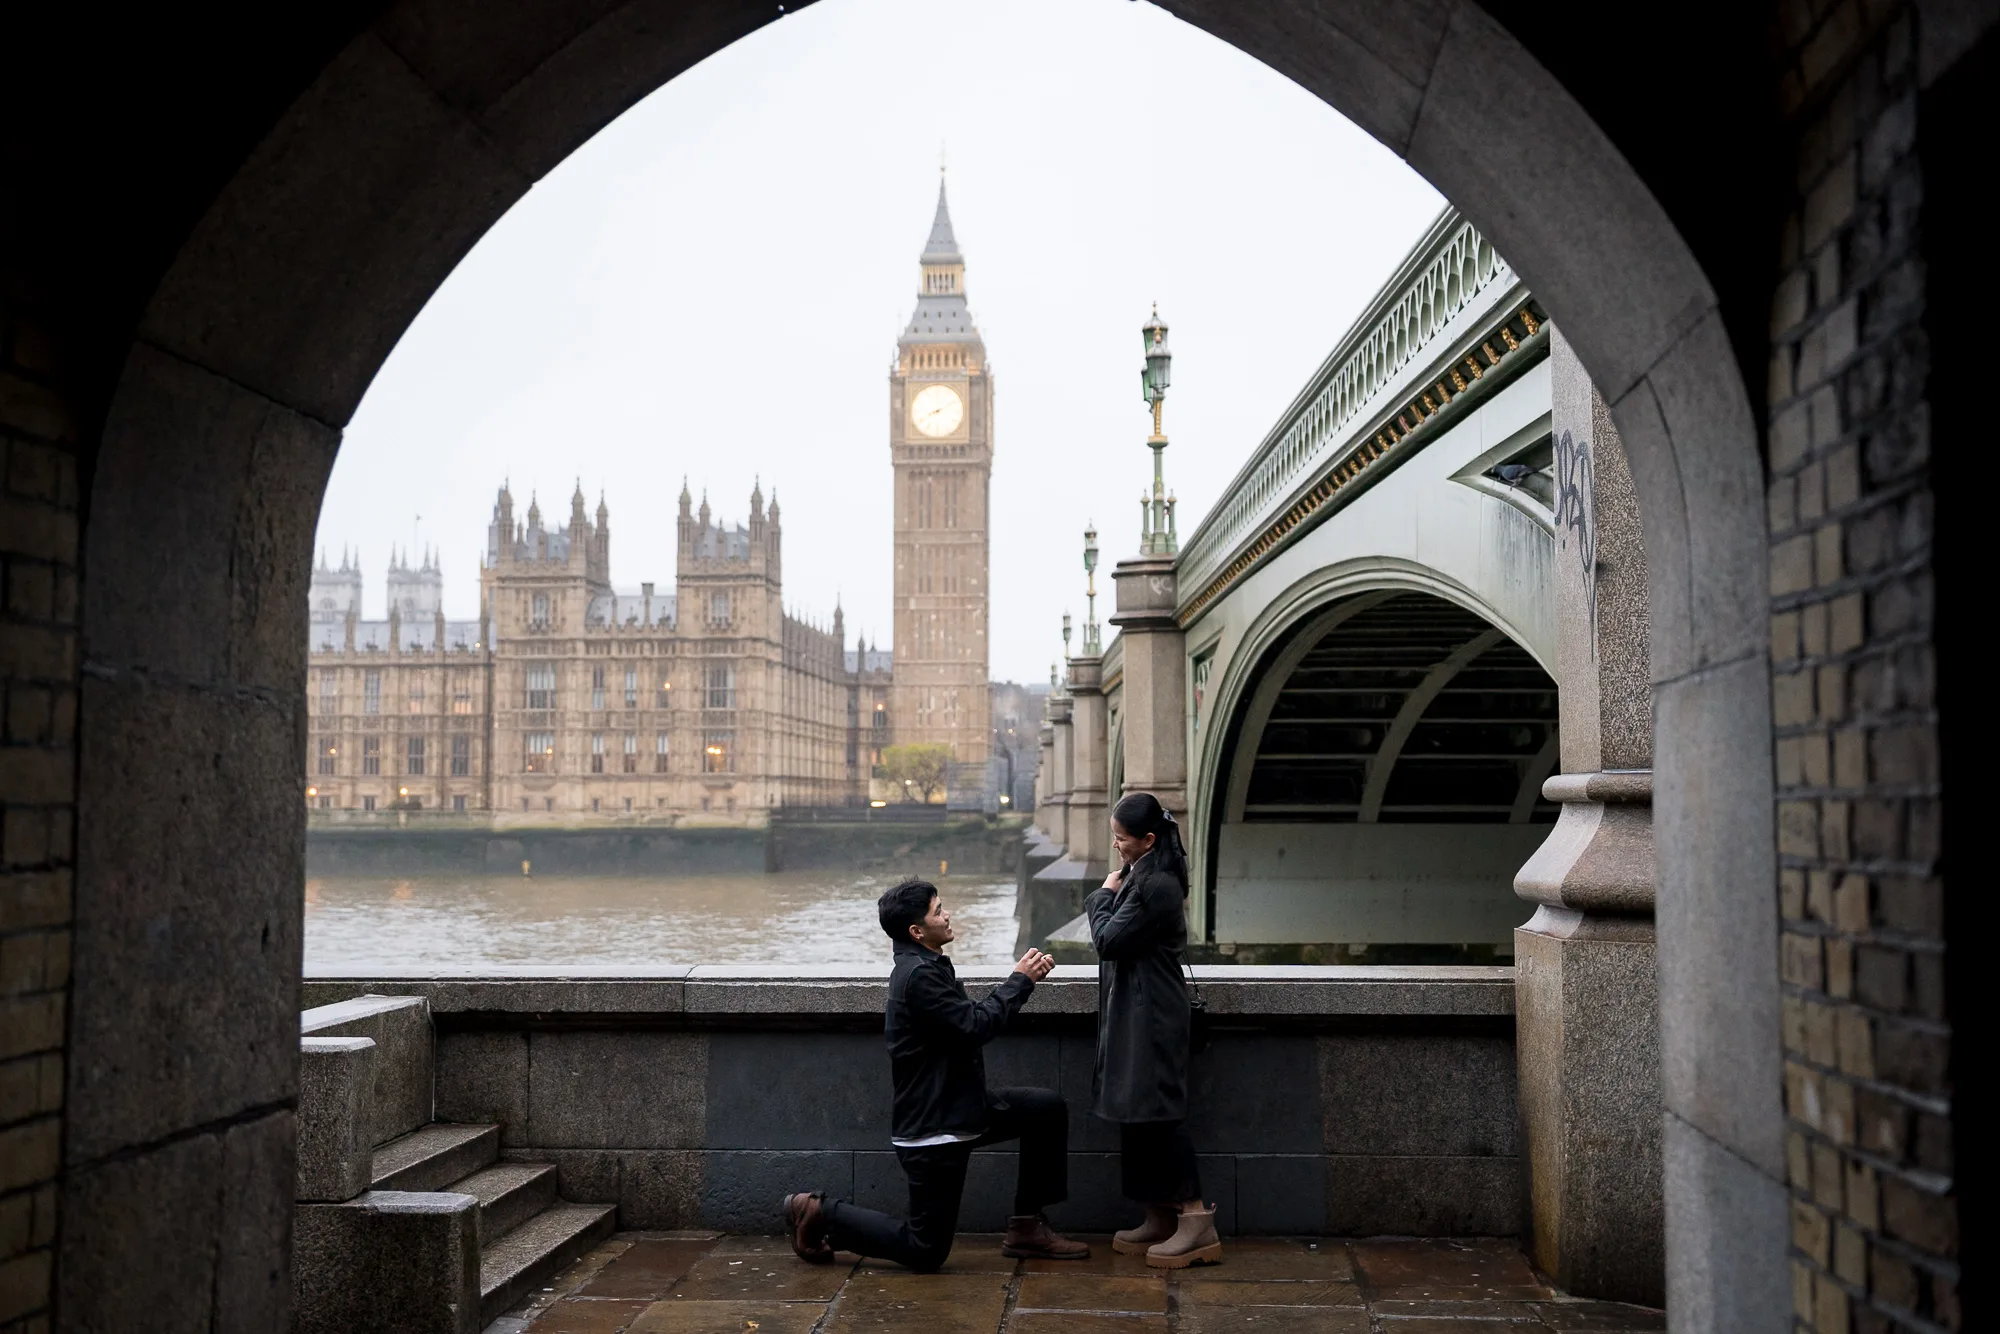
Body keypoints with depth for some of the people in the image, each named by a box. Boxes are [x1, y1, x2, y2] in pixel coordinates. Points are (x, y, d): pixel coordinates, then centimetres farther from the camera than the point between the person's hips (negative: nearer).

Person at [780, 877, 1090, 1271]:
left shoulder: (927, 966, 12)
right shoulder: (919, 975, -22)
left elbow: (971, 1021, 15)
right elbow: (976, 1025, -22)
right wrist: (1020, 980, -12)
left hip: (956, 1111, 10)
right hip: (932, 1131, -10)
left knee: (1048, 1107, 7)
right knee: (925, 1252, -2)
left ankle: (1026, 1227, 12)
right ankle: (820, 1213, 10)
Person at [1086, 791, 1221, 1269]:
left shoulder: (1156, 886, -19)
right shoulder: (1139, 876, 14)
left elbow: (1109, 940, -17)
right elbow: (1114, 937, 17)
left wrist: (1103, 896, -4)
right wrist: (1107, 897, 2)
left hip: (1152, 1017, -11)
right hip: (1132, 1013, 11)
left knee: (1157, 1112, -10)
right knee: (1137, 1114, 11)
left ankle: (1197, 1221, -6)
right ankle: (1160, 1219, 18)